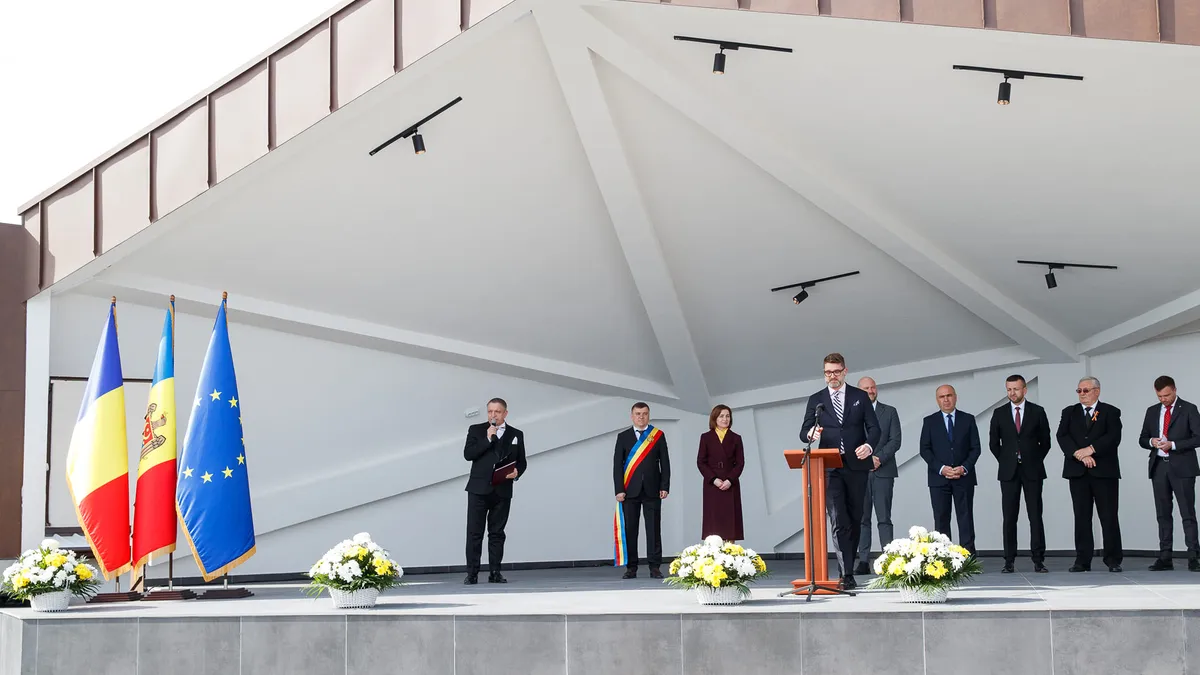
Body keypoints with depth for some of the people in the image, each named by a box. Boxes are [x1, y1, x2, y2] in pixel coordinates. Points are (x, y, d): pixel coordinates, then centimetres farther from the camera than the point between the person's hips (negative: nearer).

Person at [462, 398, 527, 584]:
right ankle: (472, 573, -2)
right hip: (479, 489, -2)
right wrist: (488, 439, -12)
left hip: (502, 491, 2)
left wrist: (517, 472, -9)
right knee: (474, 532, -4)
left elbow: (521, 462, 13)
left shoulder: (516, 434, 11)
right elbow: (468, 454, -7)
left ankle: (495, 573, 9)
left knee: (497, 533, 5)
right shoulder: (476, 430, 6)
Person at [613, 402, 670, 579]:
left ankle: (655, 567, 3)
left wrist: (664, 487, -4)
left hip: (652, 490, 0)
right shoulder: (623, 437, 7)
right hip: (630, 490, 1)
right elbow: (617, 465, 3)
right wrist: (619, 490, -6)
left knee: (654, 529, -1)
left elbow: (665, 463, 4)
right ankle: (631, 568, 6)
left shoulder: (658, 436, 7)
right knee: (629, 529, 1)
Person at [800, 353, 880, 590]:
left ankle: (848, 568, 19)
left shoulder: (860, 397, 8)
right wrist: (811, 434, -21)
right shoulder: (816, 400, 8)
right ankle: (847, 574, -13)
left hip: (856, 466, 1)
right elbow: (804, 432, 3)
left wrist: (869, 445, -19)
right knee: (839, 521, -9)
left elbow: (874, 427, 2)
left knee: (855, 519, 7)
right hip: (831, 468, -1)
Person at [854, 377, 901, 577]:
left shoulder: (889, 412, 10)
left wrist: (879, 458, -10)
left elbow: (895, 440, 2)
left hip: (883, 471, -1)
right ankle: (863, 562, 1)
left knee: (884, 518, -4)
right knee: (862, 518, 0)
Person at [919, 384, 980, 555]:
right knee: (941, 519, 0)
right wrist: (941, 468, -11)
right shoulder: (930, 422, 8)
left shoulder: (968, 419, 8)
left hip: (964, 477, 0)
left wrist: (964, 468, -10)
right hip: (939, 478, 0)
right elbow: (924, 449, 2)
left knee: (966, 518, -1)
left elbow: (975, 448, 5)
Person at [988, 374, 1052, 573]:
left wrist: (1035, 460, 7)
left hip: (1032, 471, -1)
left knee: (1036, 516, -1)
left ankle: (1038, 560, 1)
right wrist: (1005, 461, 8)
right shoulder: (999, 413, 5)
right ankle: (1009, 561, 3)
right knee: (1009, 518, 0)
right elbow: (993, 443, 11)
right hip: (1009, 472, 1)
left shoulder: (1038, 412, 3)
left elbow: (1045, 441, 9)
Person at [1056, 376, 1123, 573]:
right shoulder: (1069, 412, 14)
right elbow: (1062, 436, 0)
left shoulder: (1111, 412, 6)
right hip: (1077, 472, 3)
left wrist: (1090, 449, -17)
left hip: (1104, 470, -2)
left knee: (1109, 517, -2)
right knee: (1081, 517, 3)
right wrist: (1079, 454, -14)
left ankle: (1113, 560, 3)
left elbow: (1113, 437, -8)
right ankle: (1083, 560, 5)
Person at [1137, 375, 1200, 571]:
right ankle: (1165, 558, 8)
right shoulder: (1152, 411, 13)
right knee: (1163, 514, 6)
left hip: (1182, 467, -4)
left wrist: (1173, 445, -17)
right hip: (1159, 467, 5)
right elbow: (1142, 439, 16)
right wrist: (1151, 441, -7)